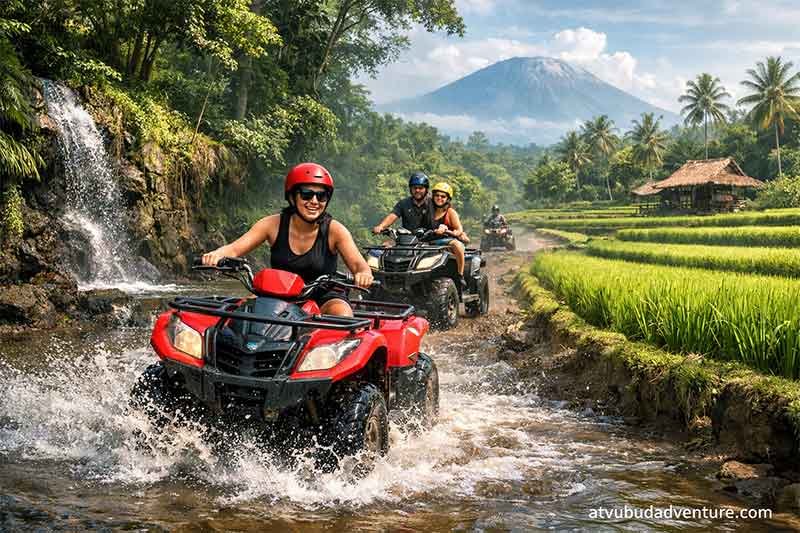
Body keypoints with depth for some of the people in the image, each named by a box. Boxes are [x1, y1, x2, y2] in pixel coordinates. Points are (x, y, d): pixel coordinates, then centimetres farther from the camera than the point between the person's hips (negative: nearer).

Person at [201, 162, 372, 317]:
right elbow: (234, 248, -11)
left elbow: (358, 264, -22)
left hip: (324, 297, -2)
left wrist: (363, 273, -48)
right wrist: (217, 254, -36)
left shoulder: (334, 230, -11)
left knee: (343, 315, -32)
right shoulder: (274, 224, -6)